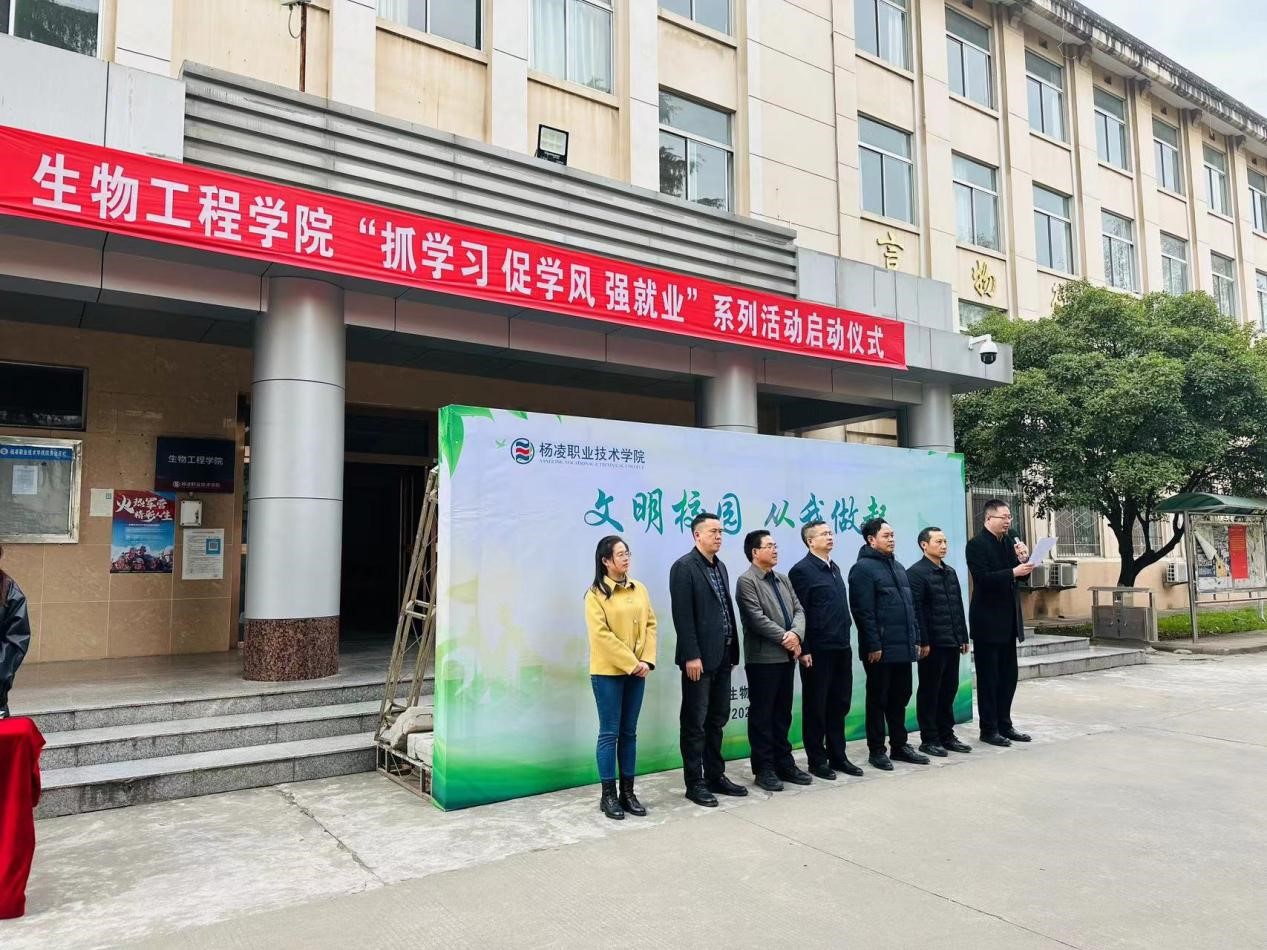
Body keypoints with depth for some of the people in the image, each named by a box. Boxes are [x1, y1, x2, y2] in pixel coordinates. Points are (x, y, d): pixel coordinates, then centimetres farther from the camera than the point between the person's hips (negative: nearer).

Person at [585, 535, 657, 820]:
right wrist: (630, 663, -15)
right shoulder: (596, 593, -7)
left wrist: (647, 660, -5)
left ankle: (628, 791, 18)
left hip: (637, 671, 5)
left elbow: (650, 625, 8)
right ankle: (608, 795, 9)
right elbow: (601, 634, -14)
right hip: (608, 671, -5)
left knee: (629, 732, 10)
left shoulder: (639, 589, 9)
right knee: (610, 733, 0)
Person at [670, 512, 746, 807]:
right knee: (695, 723, 1)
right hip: (699, 658, -8)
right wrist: (691, 656, -20)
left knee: (717, 719, 15)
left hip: (722, 656, 8)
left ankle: (715, 775, 25)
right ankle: (695, 783, 10)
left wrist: (733, 650, 12)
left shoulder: (720, 567, 15)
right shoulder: (684, 567, -10)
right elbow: (682, 615, -16)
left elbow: (727, 610, 15)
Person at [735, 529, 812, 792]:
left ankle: (784, 763, 23)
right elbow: (757, 618, -17)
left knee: (783, 713, 14)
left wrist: (796, 634, -11)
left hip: (786, 656, 7)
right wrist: (784, 637, -15)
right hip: (763, 658, -7)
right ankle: (764, 768, 10)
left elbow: (798, 610, 8)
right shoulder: (746, 581, -9)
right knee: (762, 715, 2)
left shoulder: (783, 579, 15)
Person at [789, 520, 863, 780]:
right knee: (816, 707, 4)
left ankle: (837, 756, 25)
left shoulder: (834, 568, 15)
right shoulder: (801, 570, -9)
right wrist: (803, 650, -15)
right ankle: (817, 761, 14)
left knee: (839, 704, 13)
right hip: (818, 651, -7)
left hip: (841, 649, 7)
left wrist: (846, 640, 13)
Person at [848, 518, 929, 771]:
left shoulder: (898, 567, 16)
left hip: (903, 648, 8)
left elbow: (911, 606, 20)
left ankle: (899, 745, 25)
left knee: (900, 698, 14)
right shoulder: (863, 568, -10)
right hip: (880, 650, -8)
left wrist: (917, 639, 14)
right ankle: (876, 750, 12)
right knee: (878, 700, 3)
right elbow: (863, 611, -16)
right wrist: (873, 645, -18)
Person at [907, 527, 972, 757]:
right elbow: (916, 611, -14)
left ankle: (946, 735, 23)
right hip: (933, 644, -7)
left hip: (952, 643, 7)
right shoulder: (916, 573, -9)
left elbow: (958, 607, 19)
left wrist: (963, 637, 15)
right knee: (929, 692, 2)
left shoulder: (950, 572, 16)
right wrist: (923, 642, -17)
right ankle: (928, 739, 10)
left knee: (949, 690, 13)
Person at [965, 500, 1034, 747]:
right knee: (988, 678, 2)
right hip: (988, 622, -7)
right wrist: (1013, 572, -28)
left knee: (1008, 676, 13)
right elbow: (983, 578, -22)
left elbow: (1021, 574, 14)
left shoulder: (1009, 540, 10)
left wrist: (1024, 559, -5)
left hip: (1008, 620, 7)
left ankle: (1004, 725, 24)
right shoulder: (977, 544, -11)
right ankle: (989, 729, 10)